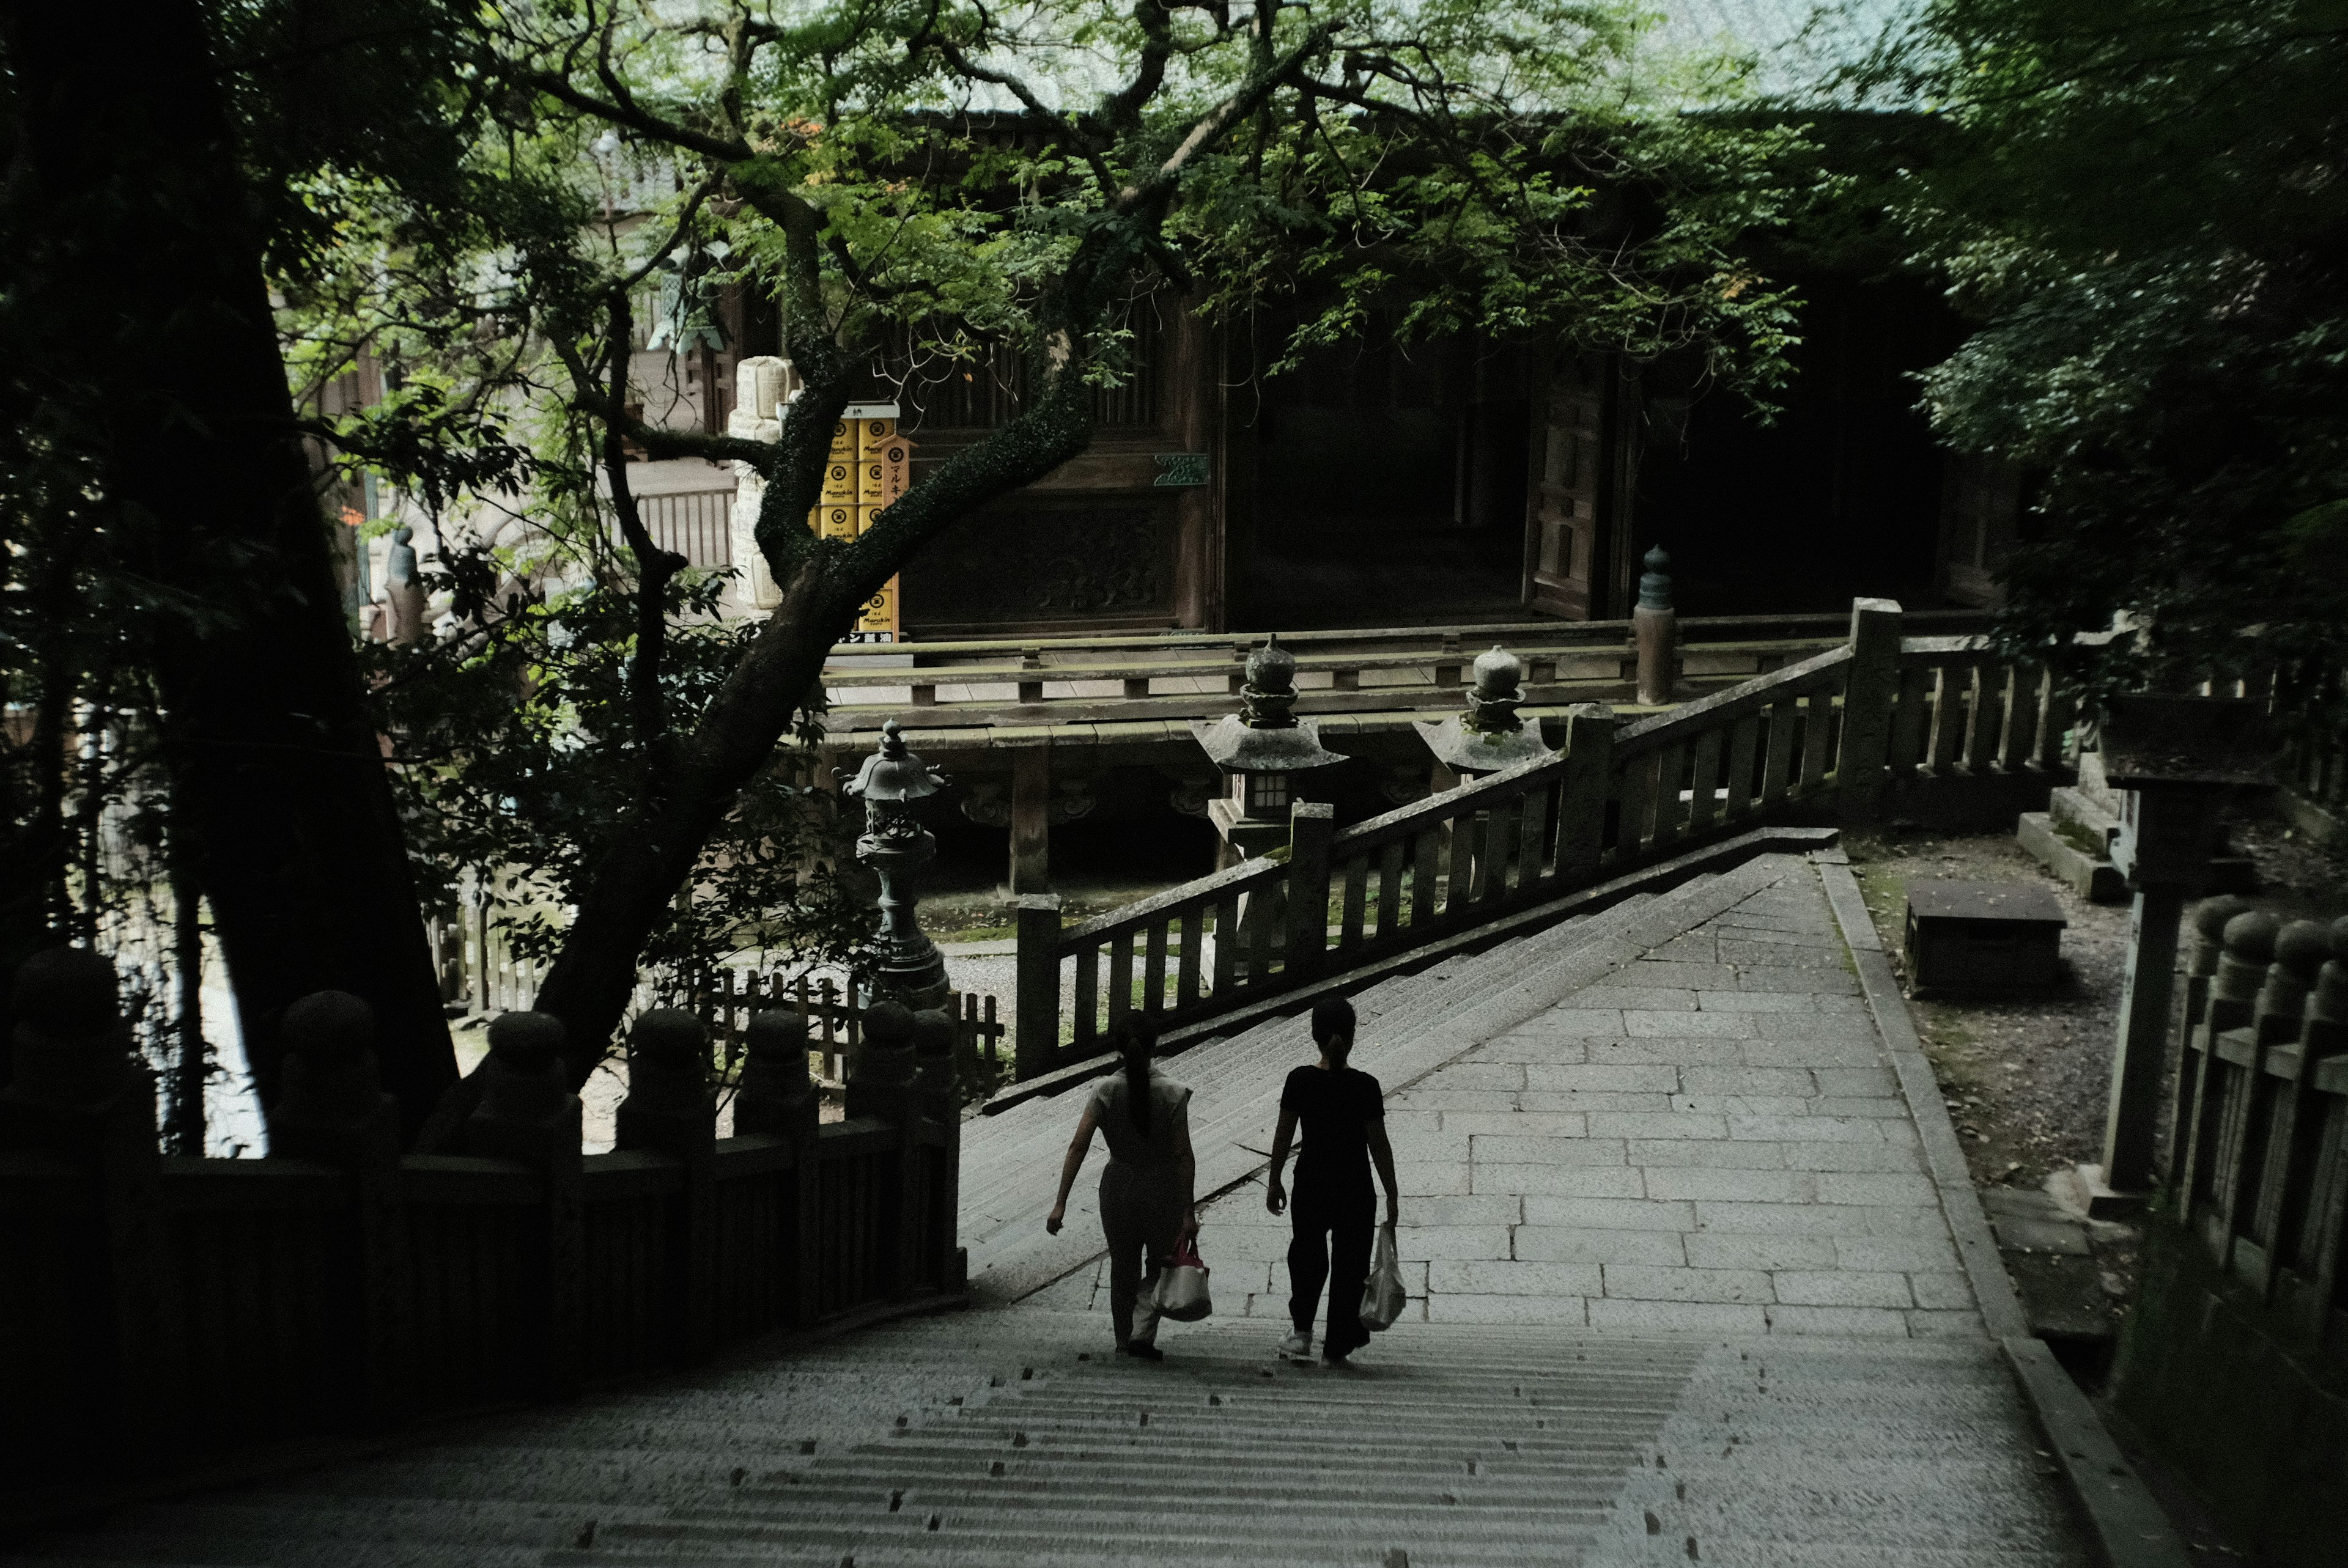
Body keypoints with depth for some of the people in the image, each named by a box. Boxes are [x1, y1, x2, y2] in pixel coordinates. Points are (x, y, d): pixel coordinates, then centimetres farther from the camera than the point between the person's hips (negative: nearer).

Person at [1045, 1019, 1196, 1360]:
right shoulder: (1171, 1093, -13)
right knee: (1161, 1267, 17)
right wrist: (1189, 1211, -9)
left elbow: (1078, 1146, -15)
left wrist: (1060, 1204, -13)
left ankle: (1125, 1342, 30)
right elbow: (1183, 1155, -14)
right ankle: (1142, 1336, 0)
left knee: (1122, 1269, 20)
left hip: (1118, 1188, 2)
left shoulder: (1105, 1091, -10)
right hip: (1161, 1191, -1)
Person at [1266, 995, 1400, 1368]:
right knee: (1349, 1265, 11)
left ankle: (1302, 1330, 13)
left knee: (1307, 1255, 22)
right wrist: (1392, 1195, 1)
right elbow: (1379, 1145, -8)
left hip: (1311, 1184, 1)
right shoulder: (1365, 1086, -13)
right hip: (1355, 1188, -1)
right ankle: (1336, 1348, 15)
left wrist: (1275, 1182, 9)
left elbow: (1283, 1136, -3)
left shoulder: (1300, 1081, -9)